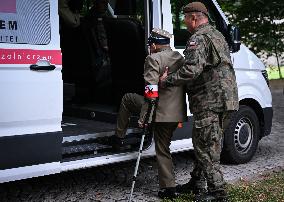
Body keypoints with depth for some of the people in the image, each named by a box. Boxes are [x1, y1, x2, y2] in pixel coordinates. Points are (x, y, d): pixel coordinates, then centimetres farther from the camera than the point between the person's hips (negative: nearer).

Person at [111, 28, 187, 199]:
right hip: (177, 113, 7)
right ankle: (169, 187, 18)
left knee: (127, 99, 17)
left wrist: (143, 117, -17)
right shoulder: (180, 58, 14)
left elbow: (151, 91, -20)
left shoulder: (154, 59, -11)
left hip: (161, 112, -7)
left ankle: (119, 137, 24)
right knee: (163, 148, 18)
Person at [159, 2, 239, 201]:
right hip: (226, 100, 10)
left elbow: (191, 70, -25)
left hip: (209, 101, -10)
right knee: (209, 144, 17)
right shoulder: (218, 35, 22)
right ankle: (196, 183, 28)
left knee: (205, 147, -3)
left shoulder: (198, 38, -12)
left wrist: (167, 81, -14)